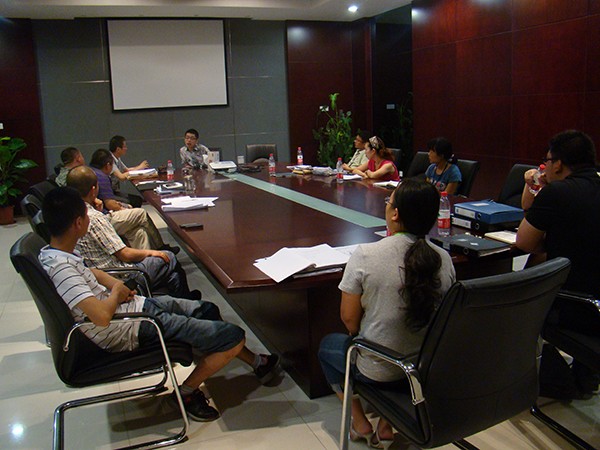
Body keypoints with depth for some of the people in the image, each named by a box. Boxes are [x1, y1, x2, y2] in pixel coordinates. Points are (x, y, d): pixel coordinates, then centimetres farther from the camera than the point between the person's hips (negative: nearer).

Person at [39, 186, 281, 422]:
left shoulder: (51, 253, 2)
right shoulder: (60, 268, -28)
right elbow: (102, 315, -39)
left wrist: (113, 282, 3)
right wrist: (116, 294, -16)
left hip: (134, 305, 11)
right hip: (132, 329, -10)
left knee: (207, 310, 23)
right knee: (233, 336, -10)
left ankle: (256, 362, 37)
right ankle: (187, 392, 10)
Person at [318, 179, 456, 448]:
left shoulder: (365, 255, -22)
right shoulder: (444, 259, -9)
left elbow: (349, 318, -13)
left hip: (378, 371, -4)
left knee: (327, 345, 26)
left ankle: (360, 424, 22)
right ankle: (387, 425, 28)